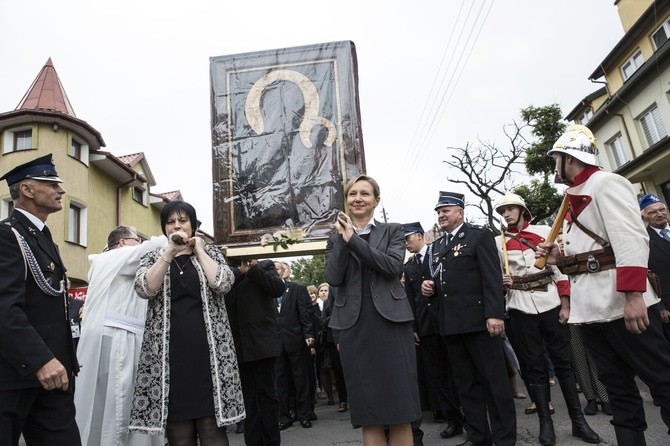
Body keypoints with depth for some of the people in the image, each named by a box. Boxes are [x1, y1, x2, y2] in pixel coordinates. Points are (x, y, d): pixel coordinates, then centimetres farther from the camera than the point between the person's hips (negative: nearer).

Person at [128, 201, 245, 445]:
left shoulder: (210, 252, 12)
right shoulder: (153, 257, 13)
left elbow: (223, 284, -8)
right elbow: (144, 289, -8)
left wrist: (198, 249, -2)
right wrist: (170, 252, -14)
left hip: (207, 349, 0)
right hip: (169, 352, 1)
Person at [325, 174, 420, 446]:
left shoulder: (392, 231, 9)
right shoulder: (335, 238, 13)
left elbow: (393, 266, -10)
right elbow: (333, 278, -2)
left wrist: (354, 239, -12)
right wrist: (343, 239, -9)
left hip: (390, 323, -1)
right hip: (354, 328, 1)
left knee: (399, 408, 3)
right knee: (368, 412, 7)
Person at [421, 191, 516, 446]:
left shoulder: (480, 236, -1)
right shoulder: (436, 246, 17)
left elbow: (493, 278, -10)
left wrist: (494, 314, -19)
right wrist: (429, 287, 1)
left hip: (478, 320, -6)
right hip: (451, 325, 7)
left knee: (495, 381, 3)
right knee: (465, 383, 14)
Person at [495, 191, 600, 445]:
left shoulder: (544, 231, 5)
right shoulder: (498, 242, 5)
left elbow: (560, 267, 4)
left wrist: (565, 304, -1)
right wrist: (501, 281, -12)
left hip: (551, 303, 0)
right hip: (520, 308, 0)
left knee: (563, 360, 7)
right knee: (533, 365, 5)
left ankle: (578, 420, 19)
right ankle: (545, 422, 15)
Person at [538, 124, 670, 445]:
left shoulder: (605, 183, -7)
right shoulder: (575, 199, 20)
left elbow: (631, 239, -20)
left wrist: (633, 295, -28)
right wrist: (559, 258, 10)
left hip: (621, 304, -9)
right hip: (589, 308, 9)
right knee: (618, 387, 14)